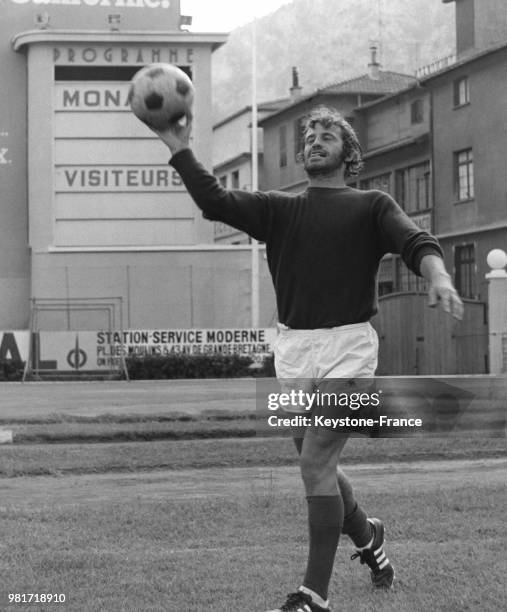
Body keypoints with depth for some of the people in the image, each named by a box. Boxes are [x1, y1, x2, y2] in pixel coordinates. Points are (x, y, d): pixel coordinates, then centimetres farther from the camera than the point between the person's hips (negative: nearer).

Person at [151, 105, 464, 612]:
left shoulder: (371, 207, 4)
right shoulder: (279, 210, 13)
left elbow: (415, 241, -13)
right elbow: (216, 203, 0)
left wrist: (438, 276, -35)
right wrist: (180, 152, -12)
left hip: (347, 347, -4)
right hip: (293, 351, 5)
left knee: (315, 464, -12)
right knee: (318, 466, 13)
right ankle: (367, 536, 41)